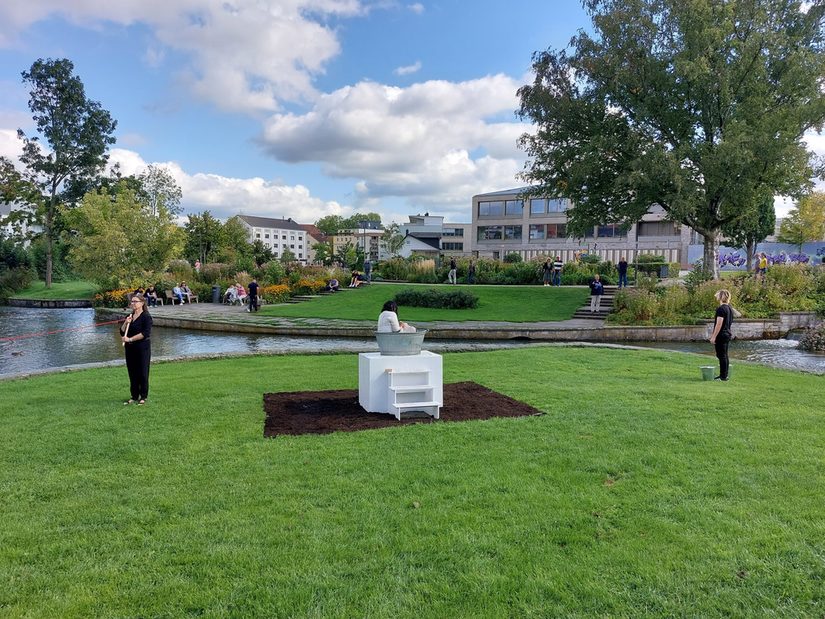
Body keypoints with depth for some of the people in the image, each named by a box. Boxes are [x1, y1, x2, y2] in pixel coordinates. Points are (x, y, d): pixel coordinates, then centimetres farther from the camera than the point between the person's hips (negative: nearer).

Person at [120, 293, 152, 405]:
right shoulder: (129, 316, 12)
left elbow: (146, 333, -19)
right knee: (132, 373, 10)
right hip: (130, 348, 6)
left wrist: (130, 339, -19)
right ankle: (134, 396, 19)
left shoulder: (146, 317, -9)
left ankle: (143, 397, 11)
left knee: (142, 373, 0)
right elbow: (122, 332, 10)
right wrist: (125, 323, -8)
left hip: (142, 348, -6)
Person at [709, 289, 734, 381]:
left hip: (721, 335, -9)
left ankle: (723, 376, -1)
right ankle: (724, 375, 20)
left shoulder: (721, 309, -17)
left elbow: (719, 324, -21)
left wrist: (713, 336, -18)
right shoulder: (730, 308, 12)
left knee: (722, 356, -4)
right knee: (724, 355, 14)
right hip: (727, 334, 9)